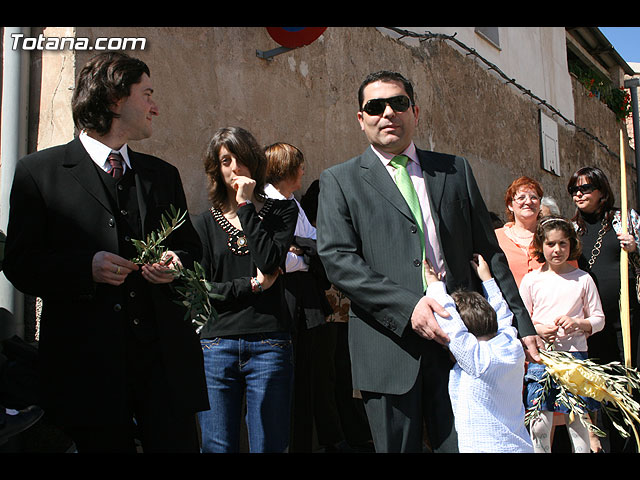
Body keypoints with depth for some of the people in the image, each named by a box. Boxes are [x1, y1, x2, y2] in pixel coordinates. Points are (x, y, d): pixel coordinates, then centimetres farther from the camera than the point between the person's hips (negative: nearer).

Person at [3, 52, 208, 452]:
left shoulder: (163, 174, 15)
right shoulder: (39, 171, 2)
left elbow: (192, 248, 19)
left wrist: (177, 263, -5)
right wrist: (87, 266, -17)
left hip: (166, 360, 4)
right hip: (88, 365, -3)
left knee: (178, 444, 4)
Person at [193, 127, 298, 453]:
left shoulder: (282, 212, 8)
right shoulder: (204, 223, 11)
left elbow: (270, 262, -10)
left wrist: (246, 207, -6)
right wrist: (251, 285, -6)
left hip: (269, 346, -1)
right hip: (216, 348, 1)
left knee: (268, 445, 5)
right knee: (217, 447, 7)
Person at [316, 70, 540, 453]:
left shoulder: (456, 170, 14)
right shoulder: (339, 180, 6)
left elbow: (489, 252, 14)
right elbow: (337, 258, -7)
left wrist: (521, 323, 9)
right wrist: (406, 305, -17)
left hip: (458, 337, 2)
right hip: (389, 345, -2)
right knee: (397, 446, 6)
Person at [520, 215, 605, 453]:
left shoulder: (583, 279, 5)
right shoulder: (530, 280, 5)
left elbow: (599, 319, 8)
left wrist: (578, 323, -12)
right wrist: (538, 329, -11)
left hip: (575, 353, 0)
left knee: (577, 421, 5)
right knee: (540, 424, 1)